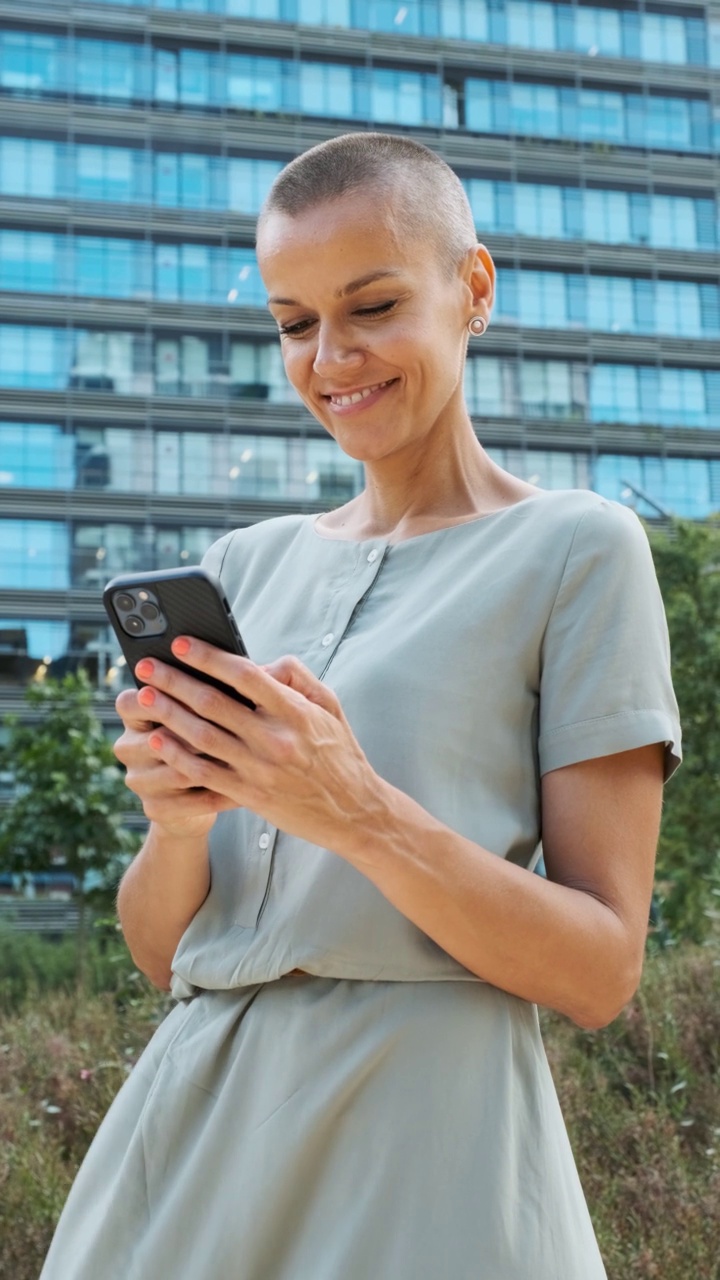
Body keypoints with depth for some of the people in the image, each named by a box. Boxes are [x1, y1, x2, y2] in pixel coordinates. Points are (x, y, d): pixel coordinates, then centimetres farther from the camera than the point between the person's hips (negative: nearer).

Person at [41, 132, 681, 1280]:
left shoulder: (575, 548, -4)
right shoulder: (247, 564, 9)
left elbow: (602, 973, -9)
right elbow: (158, 951, 9)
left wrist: (362, 815, -22)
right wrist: (176, 820, -12)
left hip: (426, 1138, -4)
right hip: (196, 1115, 5)